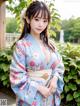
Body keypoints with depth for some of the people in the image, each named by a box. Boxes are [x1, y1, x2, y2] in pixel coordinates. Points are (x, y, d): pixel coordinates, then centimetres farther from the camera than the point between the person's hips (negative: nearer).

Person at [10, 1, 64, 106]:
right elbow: (17, 76, -13)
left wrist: (55, 79, -11)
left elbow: (59, 65, 7)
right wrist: (38, 88, -17)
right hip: (31, 96, -4)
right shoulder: (21, 45, -12)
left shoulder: (49, 44, 3)